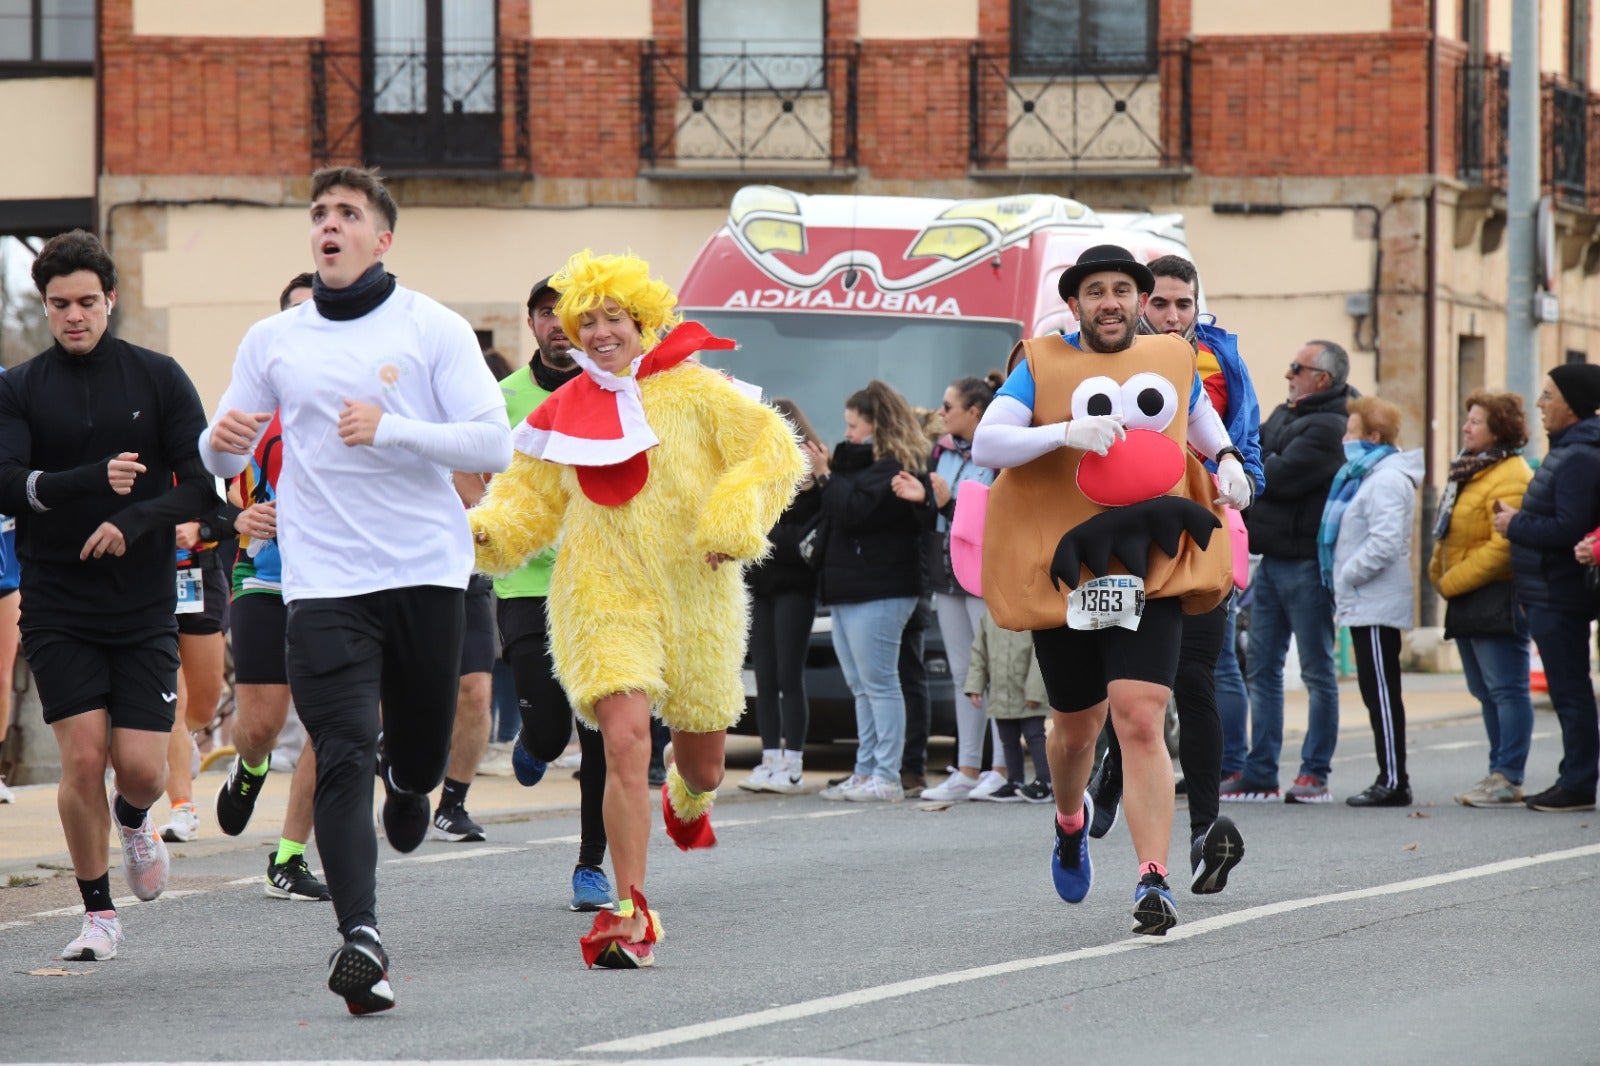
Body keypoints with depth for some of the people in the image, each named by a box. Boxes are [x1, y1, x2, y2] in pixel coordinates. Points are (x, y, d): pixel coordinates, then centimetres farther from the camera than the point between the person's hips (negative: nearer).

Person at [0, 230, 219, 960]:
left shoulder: (158, 378, 3)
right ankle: (98, 912, 9)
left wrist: (135, 521, -18)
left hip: (145, 606, 0)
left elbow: (204, 484, -1)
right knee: (83, 759, -9)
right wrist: (92, 478, -26)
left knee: (141, 768, -5)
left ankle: (132, 819, 33)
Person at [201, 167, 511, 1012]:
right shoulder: (273, 340, 10)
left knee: (421, 751, 12)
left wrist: (390, 429, -19)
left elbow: (493, 443, -5)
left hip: (425, 571, 0)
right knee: (343, 760, -13)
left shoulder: (433, 329, 1)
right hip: (323, 583, 0)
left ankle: (408, 785, 49)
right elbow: (222, 459, 15)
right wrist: (223, 442, -10)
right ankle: (359, 936, -20)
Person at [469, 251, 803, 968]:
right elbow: (528, 502, 9)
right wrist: (486, 532, -12)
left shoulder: (692, 390, -3)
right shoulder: (563, 414, 4)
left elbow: (772, 451, -4)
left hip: (694, 594, 1)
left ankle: (687, 799, 56)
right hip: (604, 596, 0)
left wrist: (734, 519, -18)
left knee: (703, 761, 14)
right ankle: (630, 914, -15)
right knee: (625, 742, -20)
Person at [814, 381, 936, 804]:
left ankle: (887, 777, -9)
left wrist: (829, 476, -10)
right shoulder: (866, 462, 20)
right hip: (849, 591, 10)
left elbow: (853, 511, -21)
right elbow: (837, 515, 20)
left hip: (877, 592, -10)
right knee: (862, 688, 10)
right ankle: (865, 772, 13)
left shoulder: (892, 468, -11)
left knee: (878, 684, -9)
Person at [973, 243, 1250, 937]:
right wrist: (1064, 433, -22)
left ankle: (1153, 881, -20)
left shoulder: (1173, 360, 11)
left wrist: (1227, 461, 13)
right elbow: (985, 444, -9)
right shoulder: (1041, 365, 1)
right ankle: (1071, 822, 49)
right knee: (1077, 726, 15)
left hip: (1151, 570, 0)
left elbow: (1200, 416, 33)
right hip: (1066, 571, 0)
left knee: (1141, 722, -16)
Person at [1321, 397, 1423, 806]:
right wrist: (1342, 581, 14)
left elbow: (1386, 541, -26)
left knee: (1382, 692, -9)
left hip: (1377, 605, -11)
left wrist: (1345, 576, -18)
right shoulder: (1364, 475, 19)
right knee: (1376, 692, 11)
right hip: (1364, 603, 11)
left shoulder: (1386, 480, -15)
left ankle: (1394, 781, -8)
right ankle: (1391, 778, 15)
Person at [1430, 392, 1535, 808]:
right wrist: (1440, 575, 7)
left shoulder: (1510, 477, -14)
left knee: (1506, 690, -7)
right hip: (1468, 602, 10)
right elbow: (1449, 536, 23)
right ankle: (1500, 774, 17)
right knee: (1486, 693, 12)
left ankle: (1508, 778, -7)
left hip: (1497, 598, -10)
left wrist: (1452, 582, -17)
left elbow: (1504, 546, -22)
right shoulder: (1467, 470, 18)